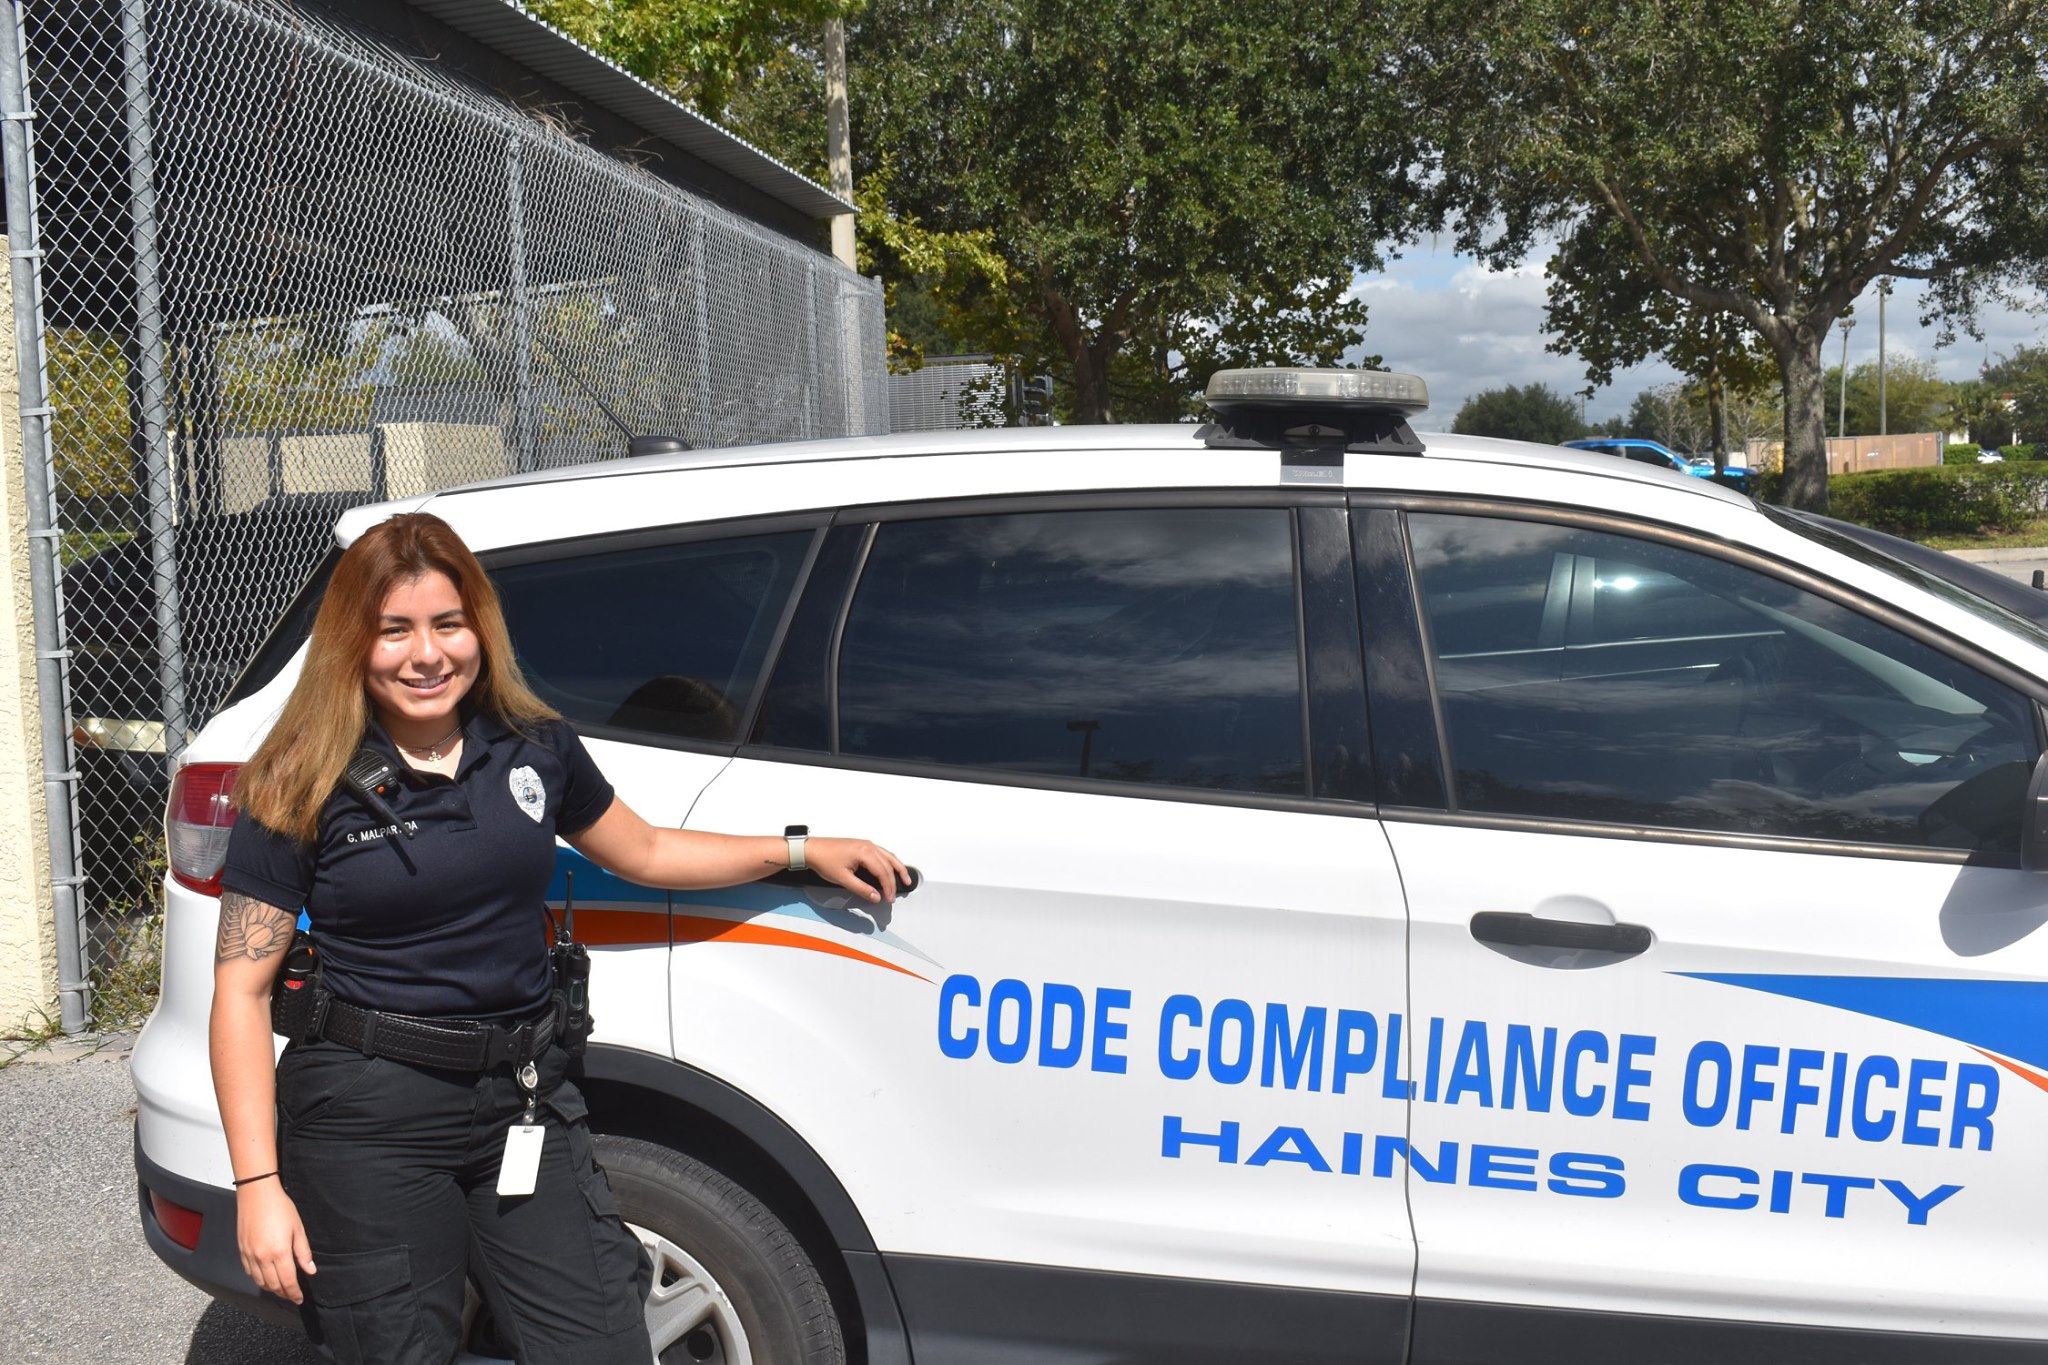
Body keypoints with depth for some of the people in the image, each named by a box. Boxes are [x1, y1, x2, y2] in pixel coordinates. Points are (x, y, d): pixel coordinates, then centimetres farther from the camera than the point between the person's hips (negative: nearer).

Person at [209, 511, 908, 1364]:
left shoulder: (534, 749, 4)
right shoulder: (304, 791, -7)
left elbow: (642, 852, 21)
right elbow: (242, 992, -6)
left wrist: (801, 852, 17)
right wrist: (259, 1186, -12)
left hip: (522, 1102, 3)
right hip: (369, 1124, -3)